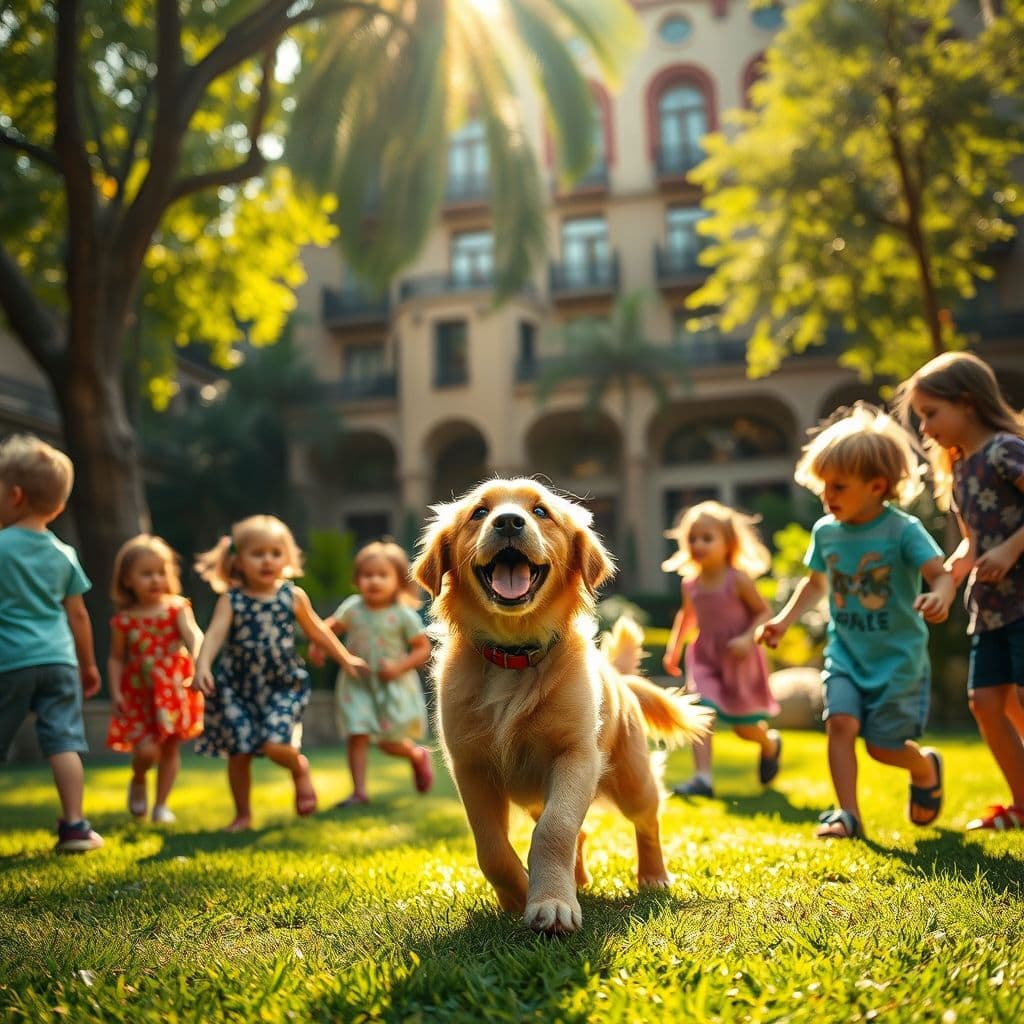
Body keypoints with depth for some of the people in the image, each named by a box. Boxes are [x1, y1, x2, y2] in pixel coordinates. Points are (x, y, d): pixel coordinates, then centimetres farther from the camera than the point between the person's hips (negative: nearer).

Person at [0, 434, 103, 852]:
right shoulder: (64, 554, 7)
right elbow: (77, 615, 12)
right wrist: (88, 664, 19)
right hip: (59, 659, 3)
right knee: (64, 740, 3)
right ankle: (74, 826, 2)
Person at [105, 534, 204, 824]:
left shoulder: (177, 608, -6)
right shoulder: (124, 620, -3)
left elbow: (193, 634, -23)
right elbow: (116, 658, 7)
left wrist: (198, 659, -42)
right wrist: (115, 691, -3)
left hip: (173, 690, 0)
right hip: (138, 694, 0)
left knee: (170, 748, 7)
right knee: (147, 750, -11)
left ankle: (161, 804, 24)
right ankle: (138, 782, 24)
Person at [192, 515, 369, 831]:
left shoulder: (293, 596, -1)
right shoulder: (231, 600, -7)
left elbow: (317, 630, 12)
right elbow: (215, 633, -21)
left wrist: (346, 659, 20)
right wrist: (202, 666, -39)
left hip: (283, 684, 0)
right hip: (237, 686, 0)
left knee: (274, 745, -18)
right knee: (238, 752, 2)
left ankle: (299, 768, 18)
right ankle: (242, 815, 24)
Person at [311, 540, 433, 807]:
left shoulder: (404, 615, -14)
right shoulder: (352, 608, -6)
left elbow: (423, 649, -7)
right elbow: (331, 626, 10)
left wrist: (398, 667, -20)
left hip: (393, 686, -2)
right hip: (358, 684, 2)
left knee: (389, 743, 1)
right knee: (357, 736, -6)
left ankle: (418, 755, 33)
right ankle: (359, 791, 3)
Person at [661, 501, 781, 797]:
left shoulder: (737, 579, -15)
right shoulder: (690, 584, 0)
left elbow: (764, 612, -10)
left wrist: (748, 638, -25)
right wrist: (674, 647, 15)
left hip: (739, 660, -4)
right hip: (705, 658, 4)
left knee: (744, 727, 6)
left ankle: (771, 743, 41)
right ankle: (702, 778, -20)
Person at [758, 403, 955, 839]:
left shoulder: (903, 529, -15)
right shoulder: (826, 531, 0)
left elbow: (941, 574, -23)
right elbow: (816, 582, 16)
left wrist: (940, 597, -46)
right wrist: (784, 620, 5)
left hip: (898, 655, -4)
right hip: (846, 652, 4)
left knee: (883, 744, 1)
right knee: (841, 721, -16)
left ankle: (926, 768, 35)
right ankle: (847, 814, -4)